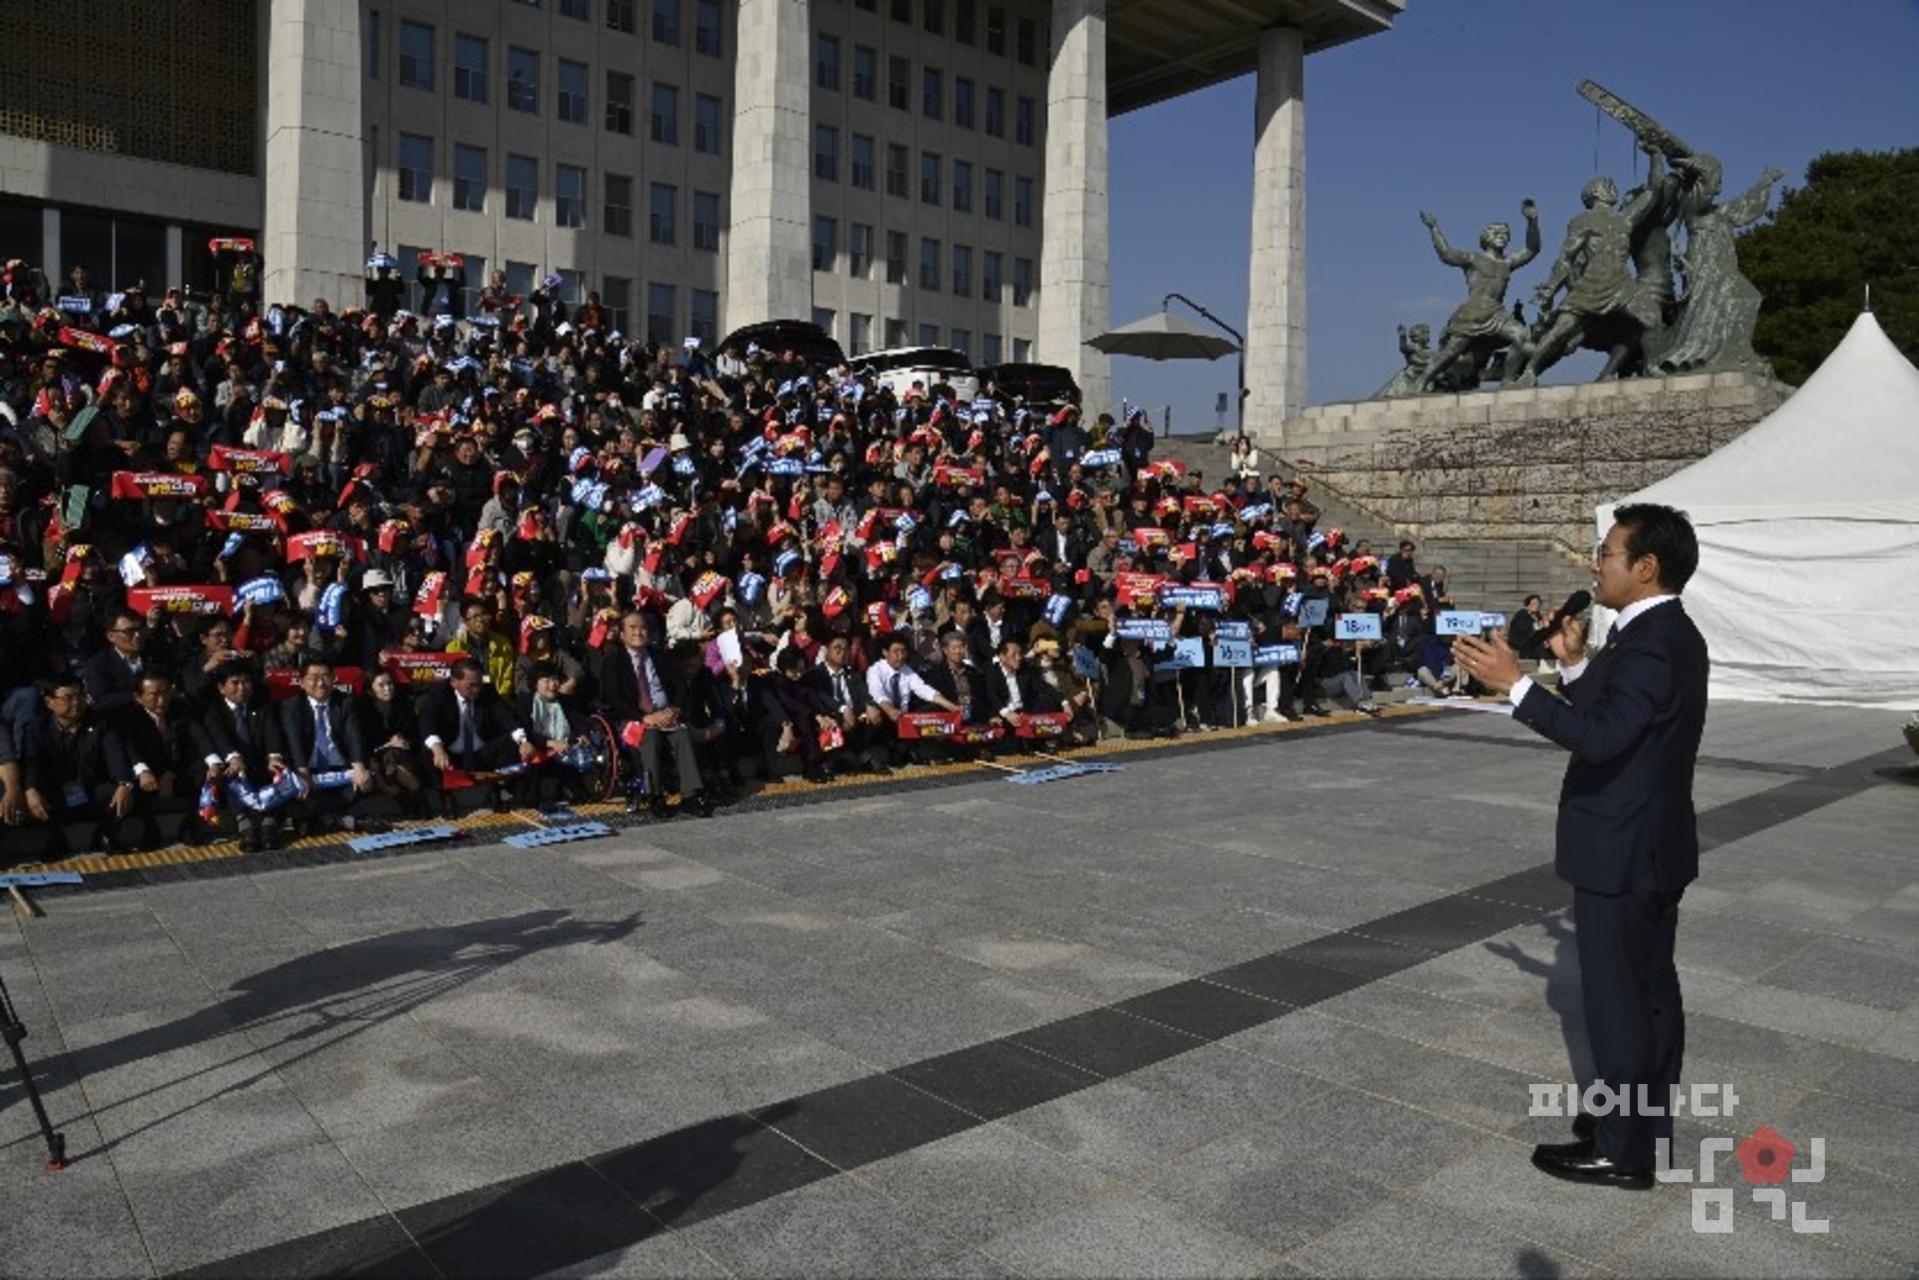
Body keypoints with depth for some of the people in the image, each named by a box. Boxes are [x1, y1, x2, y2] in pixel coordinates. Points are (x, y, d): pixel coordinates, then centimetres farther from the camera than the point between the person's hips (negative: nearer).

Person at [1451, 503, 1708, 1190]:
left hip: (1622, 853, -10)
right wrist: (1576, 664, 9)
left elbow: (1601, 736, -32)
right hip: (1646, 846, 10)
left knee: (1617, 998, 1)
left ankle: (1622, 1150, 13)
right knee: (1649, 989, 19)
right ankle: (1647, 1122, 32)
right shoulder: (1660, 634, 10)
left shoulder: (1653, 643, -22)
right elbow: (1611, 718, 16)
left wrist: (1514, 684, -31)